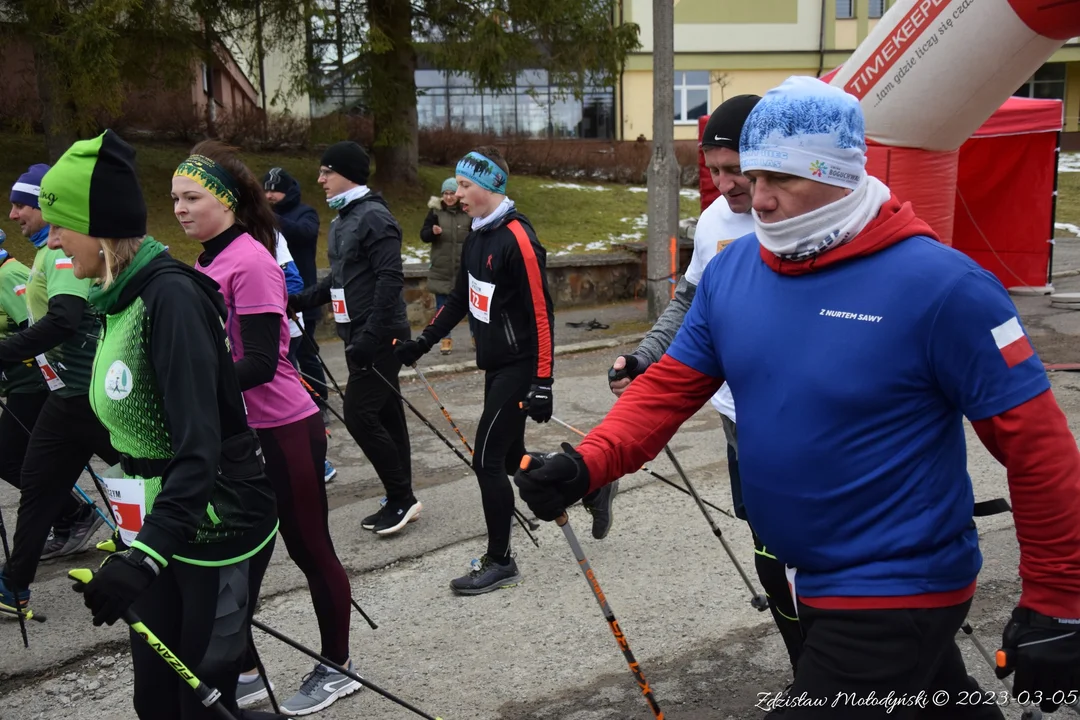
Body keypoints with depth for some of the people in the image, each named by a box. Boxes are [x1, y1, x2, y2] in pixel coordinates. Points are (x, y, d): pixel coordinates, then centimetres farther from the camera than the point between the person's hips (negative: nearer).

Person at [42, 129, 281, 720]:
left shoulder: (171, 296, -21)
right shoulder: (119, 298, 6)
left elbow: (199, 445, -28)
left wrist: (147, 555, -35)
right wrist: (136, 542, 19)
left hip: (219, 531, -8)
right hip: (159, 531, 8)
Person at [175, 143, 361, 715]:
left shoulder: (250, 262, -18)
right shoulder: (207, 262, 7)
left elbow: (259, 364, -24)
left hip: (281, 432, -8)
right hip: (230, 432, 9)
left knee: (309, 550, 8)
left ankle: (336, 669, 26)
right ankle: (244, 673, 30)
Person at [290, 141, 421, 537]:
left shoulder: (374, 217, -14)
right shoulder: (342, 220, 15)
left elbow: (391, 280, -22)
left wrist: (371, 336, -25)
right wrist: (301, 300, 11)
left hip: (379, 337, -9)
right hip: (359, 336, 9)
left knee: (359, 414, -9)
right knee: (384, 414, 12)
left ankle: (401, 497, 2)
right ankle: (399, 501, 20)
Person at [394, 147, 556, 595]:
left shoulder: (518, 239, -19)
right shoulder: (477, 235, 8)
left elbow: (541, 314, -20)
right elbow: (461, 297, 19)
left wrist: (542, 382, -21)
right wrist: (423, 341, 18)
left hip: (519, 367, -9)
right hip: (494, 364, 9)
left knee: (487, 460, -5)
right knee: (510, 457, 15)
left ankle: (500, 562, 9)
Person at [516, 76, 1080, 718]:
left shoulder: (939, 285, -22)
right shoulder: (731, 270, -3)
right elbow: (672, 385, 1)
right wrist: (587, 465, -16)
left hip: (897, 593, -6)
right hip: (806, 579, 6)